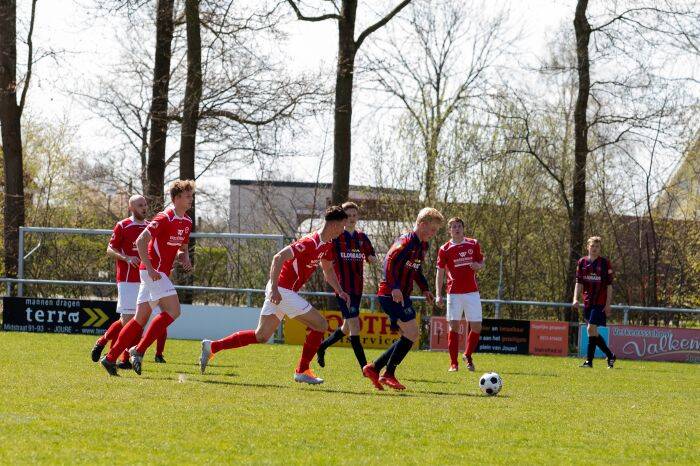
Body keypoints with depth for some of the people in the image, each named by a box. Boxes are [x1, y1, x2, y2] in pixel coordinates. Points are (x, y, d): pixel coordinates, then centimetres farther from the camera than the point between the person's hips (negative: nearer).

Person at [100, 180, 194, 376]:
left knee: (141, 318, 7)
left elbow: (183, 248, 27)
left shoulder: (186, 222, 14)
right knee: (173, 310, -17)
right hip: (154, 270, -9)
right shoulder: (165, 218, -13)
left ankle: (110, 358, 11)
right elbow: (141, 241, -18)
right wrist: (150, 268, -23)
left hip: (160, 273, 9)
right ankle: (139, 350, -14)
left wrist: (185, 259, 4)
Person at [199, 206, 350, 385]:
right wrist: (274, 288, -29)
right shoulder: (311, 243, -20)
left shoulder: (327, 246, 11)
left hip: (279, 291, 10)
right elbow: (279, 257, -24)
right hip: (282, 290, -10)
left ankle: (212, 347, 11)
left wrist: (339, 290, 15)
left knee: (261, 336, 9)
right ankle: (302, 371, 2)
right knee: (320, 324, -5)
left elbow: (328, 269, 28)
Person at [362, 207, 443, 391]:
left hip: (402, 296, 10)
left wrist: (425, 289, 16)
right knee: (412, 334, -15)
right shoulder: (406, 242, -15)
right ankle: (389, 375, -6)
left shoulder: (422, 246, 15)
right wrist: (394, 287, -32)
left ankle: (374, 368, 14)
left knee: (409, 337, 9)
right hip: (391, 295, -10)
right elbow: (389, 262, -25)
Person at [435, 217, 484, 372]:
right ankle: (453, 363, -1)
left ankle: (468, 356, 22)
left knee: (476, 327, -1)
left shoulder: (473, 244, 7)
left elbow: (482, 263, 17)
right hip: (454, 293, -2)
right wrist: (438, 295, -5)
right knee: (454, 326, -7)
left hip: (472, 291, 2)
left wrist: (477, 266, -9)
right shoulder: (445, 249, 1)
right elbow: (440, 273, 3)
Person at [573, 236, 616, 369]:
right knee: (593, 332, 8)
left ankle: (589, 361, -9)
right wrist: (575, 299, -5)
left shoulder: (605, 263, -3)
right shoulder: (582, 262, 8)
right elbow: (579, 282, 8)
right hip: (587, 302, 5)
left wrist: (608, 304, -9)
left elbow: (609, 285, -3)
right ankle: (610, 355, 23)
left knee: (591, 329, -14)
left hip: (600, 303, -5)